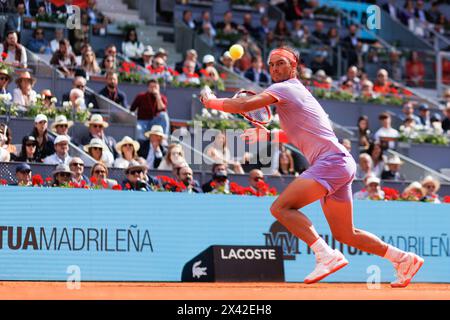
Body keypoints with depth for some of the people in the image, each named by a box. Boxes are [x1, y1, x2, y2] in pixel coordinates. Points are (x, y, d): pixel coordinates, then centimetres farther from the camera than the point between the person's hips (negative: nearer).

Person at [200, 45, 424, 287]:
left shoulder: (285, 88, -5)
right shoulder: (299, 91, 24)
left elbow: (245, 105, -18)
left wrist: (211, 102, -4)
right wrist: (267, 135, 25)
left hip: (330, 161, -10)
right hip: (341, 166, 10)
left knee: (281, 207, -21)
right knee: (345, 235, 16)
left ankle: (326, 255, -29)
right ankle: (404, 259, 22)